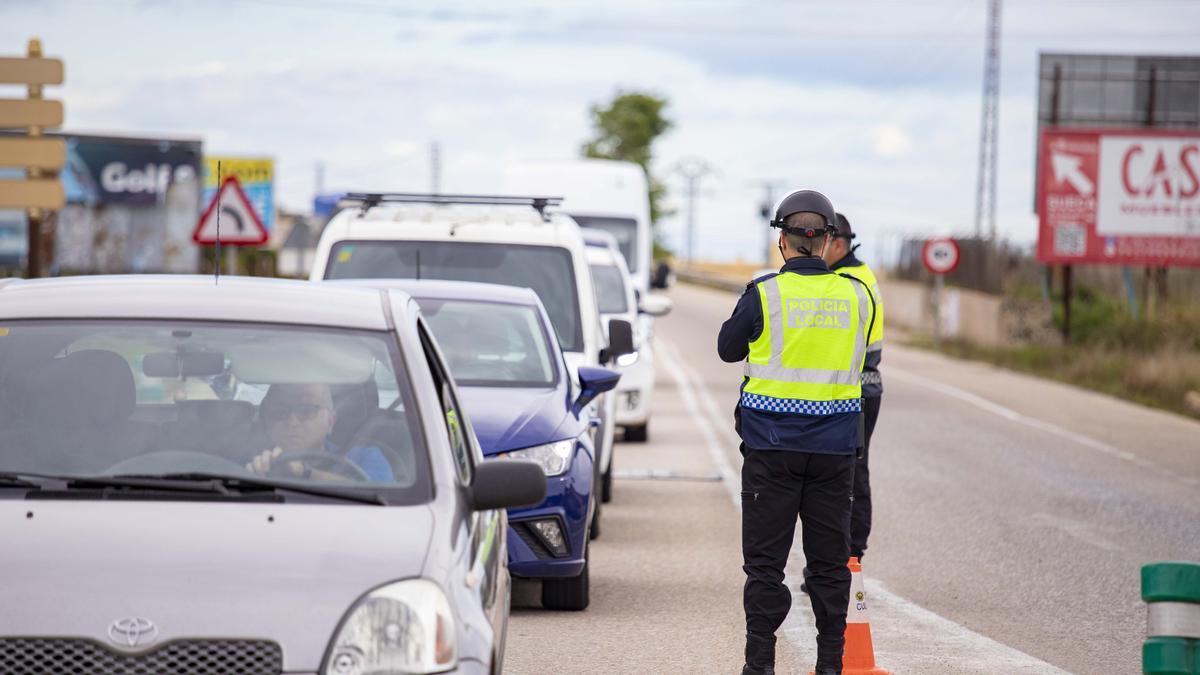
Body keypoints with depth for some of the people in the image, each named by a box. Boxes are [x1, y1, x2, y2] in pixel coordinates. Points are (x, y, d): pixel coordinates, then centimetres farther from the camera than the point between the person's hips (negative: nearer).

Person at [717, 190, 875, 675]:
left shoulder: (764, 294, -8)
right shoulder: (857, 294, 0)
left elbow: (728, 348, 5)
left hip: (772, 444, -2)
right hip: (835, 445, 2)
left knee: (765, 558, 4)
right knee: (829, 559, 10)